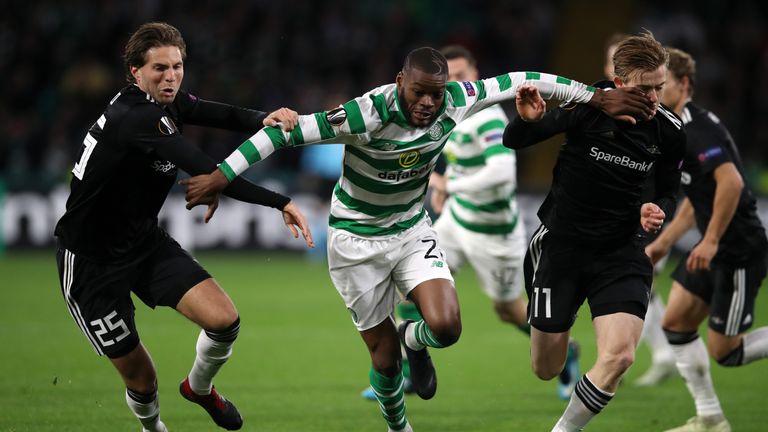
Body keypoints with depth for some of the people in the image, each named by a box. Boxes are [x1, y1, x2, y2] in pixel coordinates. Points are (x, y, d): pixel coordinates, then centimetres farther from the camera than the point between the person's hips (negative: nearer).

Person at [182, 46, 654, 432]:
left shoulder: (453, 101, -17)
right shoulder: (368, 114, -30)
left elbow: (519, 81, -5)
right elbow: (285, 132, -27)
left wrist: (597, 97, -3)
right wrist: (220, 177, -28)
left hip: (413, 230, 3)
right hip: (357, 239, -3)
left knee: (446, 327, -20)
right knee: (385, 356, 2)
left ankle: (415, 340, 18)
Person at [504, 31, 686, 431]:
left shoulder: (669, 131, -7)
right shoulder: (586, 107, -17)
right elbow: (514, 141, -10)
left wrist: (656, 210, -14)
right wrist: (527, 119, -33)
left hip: (620, 251, 2)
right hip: (561, 244, -2)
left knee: (620, 355, -21)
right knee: (546, 369, 8)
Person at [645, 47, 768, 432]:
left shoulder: (699, 128, -19)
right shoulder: (676, 130, 13)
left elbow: (731, 182, -31)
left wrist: (711, 241, -27)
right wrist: (665, 241, 21)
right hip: (716, 247, 10)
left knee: (724, 351, -5)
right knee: (675, 322, 8)